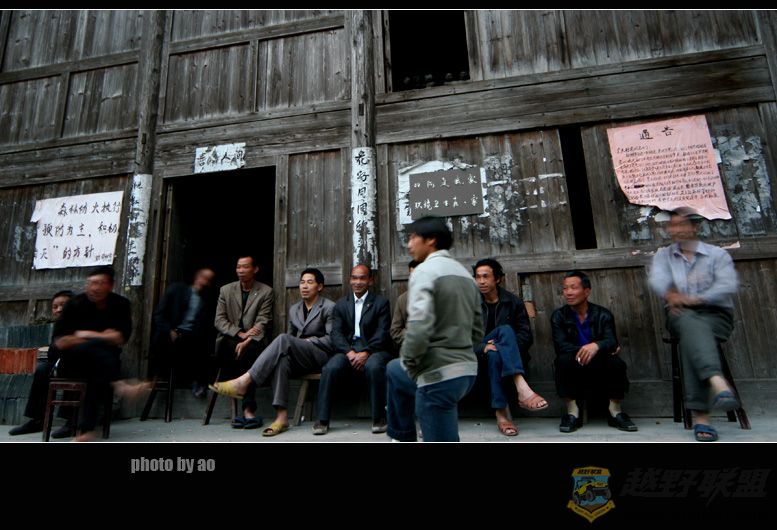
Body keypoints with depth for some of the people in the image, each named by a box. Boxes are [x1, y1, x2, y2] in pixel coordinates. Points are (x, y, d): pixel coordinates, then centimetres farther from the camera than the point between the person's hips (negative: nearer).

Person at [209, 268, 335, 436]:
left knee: (284, 339, -31)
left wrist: (308, 341, -8)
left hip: (320, 356, -5)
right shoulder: (294, 309, 23)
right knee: (281, 360, -33)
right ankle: (281, 417, -36)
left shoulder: (329, 307, 4)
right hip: (298, 359, 5)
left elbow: (332, 339, -4)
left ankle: (244, 381, -34)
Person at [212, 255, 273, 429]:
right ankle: (248, 410, -26)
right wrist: (240, 333, -14)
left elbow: (262, 323, -5)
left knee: (248, 352, -35)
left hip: (253, 341, -1)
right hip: (230, 339, 2)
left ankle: (248, 409, -32)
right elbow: (219, 320, 4)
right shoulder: (226, 290, 13)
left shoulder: (266, 292, 4)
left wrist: (246, 342, -22)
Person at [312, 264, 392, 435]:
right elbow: (336, 333, 5)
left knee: (373, 367, -34)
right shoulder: (341, 304, 17)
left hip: (373, 350, -2)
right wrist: (349, 352, -13)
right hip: (347, 350, 2)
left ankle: (379, 418, -16)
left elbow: (382, 333, -3)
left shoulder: (381, 303, 9)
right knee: (330, 368, -27)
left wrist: (365, 353, -18)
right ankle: (322, 420, -13)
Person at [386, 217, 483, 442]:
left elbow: (419, 328, -26)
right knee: (393, 370, 30)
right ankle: (402, 437, 40)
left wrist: (408, 361, -8)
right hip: (465, 369, 10)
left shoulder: (425, 271, -13)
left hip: (439, 375, -10)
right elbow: (477, 331, 16)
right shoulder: (464, 273, 14)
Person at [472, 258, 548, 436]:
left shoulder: (513, 302, 5)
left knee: (495, 354, -36)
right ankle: (522, 389, -46)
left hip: (511, 358, 1)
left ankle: (501, 414, -41)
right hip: (481, 357, -1)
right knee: (504, 330, -31)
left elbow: (526, 336, 0)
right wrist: (483, 347, -22)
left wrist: (500, 346, -17)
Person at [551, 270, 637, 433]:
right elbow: (561, 346, -14)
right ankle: (572, 413, -20)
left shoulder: (603, 314, 1)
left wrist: (596, 346, -41)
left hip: (602, 371, 1)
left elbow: (612, 341, -17)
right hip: (576, 372, 0)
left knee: (617, 363, -29)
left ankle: (615, 412, -10)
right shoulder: (559, 316, 0)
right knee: (564, 360, -31)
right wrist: (588, 351, -25)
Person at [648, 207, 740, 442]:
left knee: (691, 338, -35)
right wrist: (670, 294, -28)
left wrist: (696, 299, -23)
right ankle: (719, 385, -59)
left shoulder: (717, 255, 12)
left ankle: (700, 415, -43)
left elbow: (728, 285, -7)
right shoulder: (663, 255, 17)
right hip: (681, 315, 1)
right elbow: (657, 279, -5)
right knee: (691, 326, -38)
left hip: (715, 314, -1)